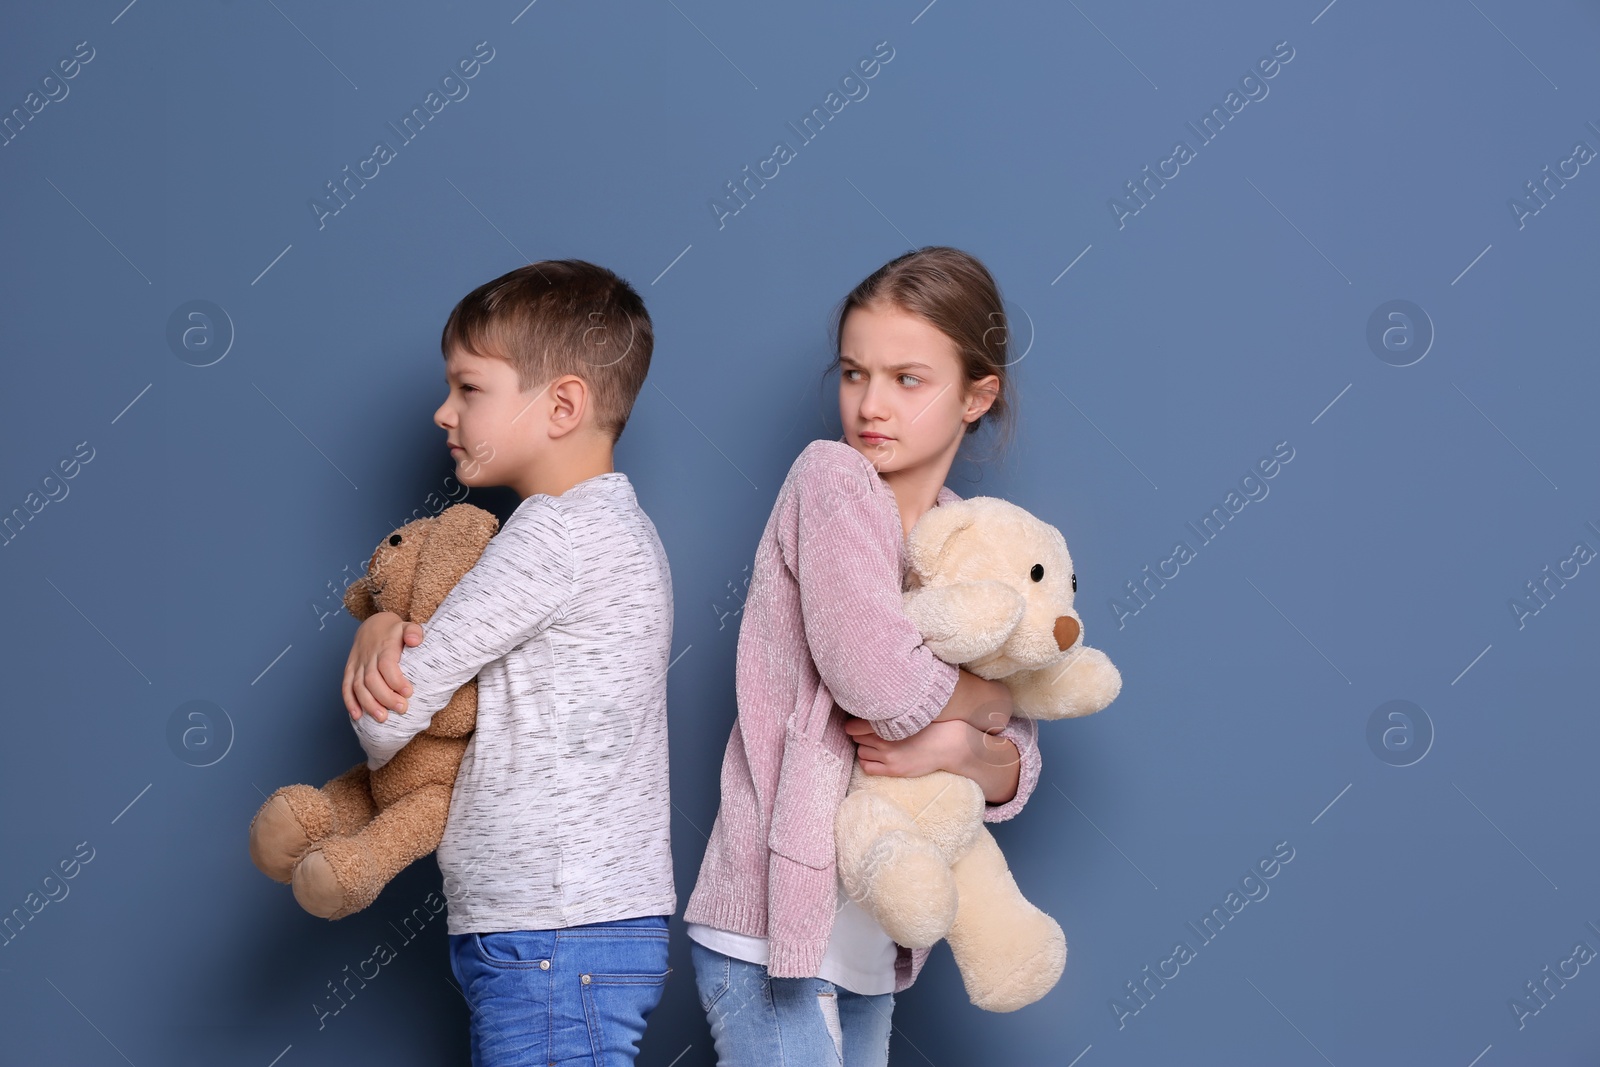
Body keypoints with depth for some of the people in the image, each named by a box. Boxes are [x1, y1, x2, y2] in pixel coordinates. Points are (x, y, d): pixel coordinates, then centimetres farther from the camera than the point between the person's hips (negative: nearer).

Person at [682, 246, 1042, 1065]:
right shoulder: (830, 477, -9)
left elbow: (1015, 777, 9)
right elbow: (877, 678, -22)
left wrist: (958, 749, -14)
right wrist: (994, 697, -4)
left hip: (874, 940, 7)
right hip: (774, 921, -6)